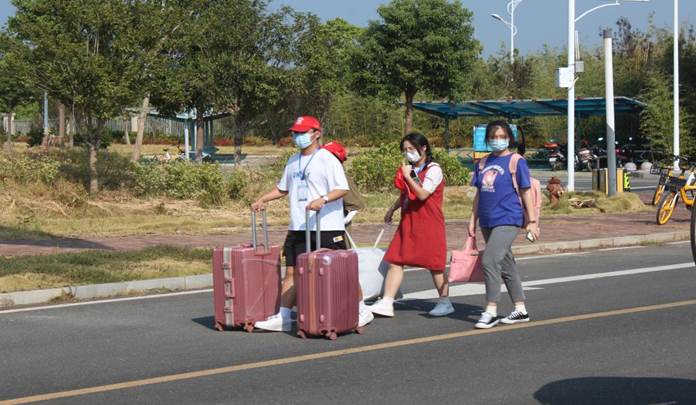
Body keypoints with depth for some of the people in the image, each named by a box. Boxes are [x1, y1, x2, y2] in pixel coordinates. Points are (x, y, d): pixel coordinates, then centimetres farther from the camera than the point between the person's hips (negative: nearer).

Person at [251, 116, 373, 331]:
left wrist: (322, 200, -31)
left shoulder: (327, 159, -8)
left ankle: (360, 311, 11)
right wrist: (262, 200, 15)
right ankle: (283, 316, 10)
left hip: (327, 227, -7)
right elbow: (282, 188, 27)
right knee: (292, 272, 6)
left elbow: (342, 189, -16)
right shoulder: (293, 161, 15)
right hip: (298, 227, 7)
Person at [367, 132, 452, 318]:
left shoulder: (433, 170, -10)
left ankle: (445, 302, 16)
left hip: (429, 224, -7)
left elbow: (422, 194, -21)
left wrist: (408, 176, -16)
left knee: (434, 264, 1)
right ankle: (386, 303, -6)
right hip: (408, 222, 7)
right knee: (395, 260, -3)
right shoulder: (410, 169, 15)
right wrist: (392, 209, 22)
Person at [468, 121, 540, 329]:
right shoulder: (483, 163, 13)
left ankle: (491, 311, -13)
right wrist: (473, 220, 13)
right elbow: (479, 194, 17)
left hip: (508, 220, -7)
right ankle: (520, 309, 22)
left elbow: (526, 192, -3)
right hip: (488, 222, 7)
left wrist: (532, 221, -5)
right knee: (506, 265, 12)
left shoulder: (516, 161, -3)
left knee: (490, 260, -18)